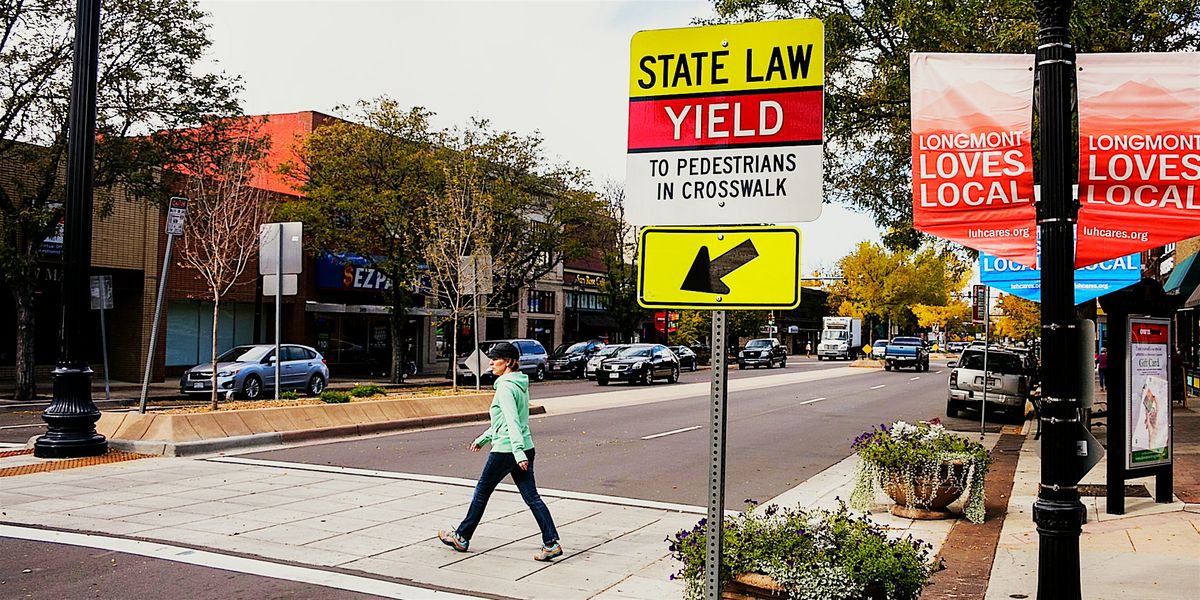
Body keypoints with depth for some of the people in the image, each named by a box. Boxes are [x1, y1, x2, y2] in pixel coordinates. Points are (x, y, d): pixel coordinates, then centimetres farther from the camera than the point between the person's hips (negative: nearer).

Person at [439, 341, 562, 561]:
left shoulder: (505, 387, -14)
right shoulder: (520, 384, 14)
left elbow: (512, 421, -25)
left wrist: (518, 452, -32)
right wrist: (484, 438, 30)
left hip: (505, 450, -8)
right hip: (525, 448, 8)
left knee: (482, 493, 9)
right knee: (532, 497, 5)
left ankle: (461, 538, 24)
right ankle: (551, 543, -4)